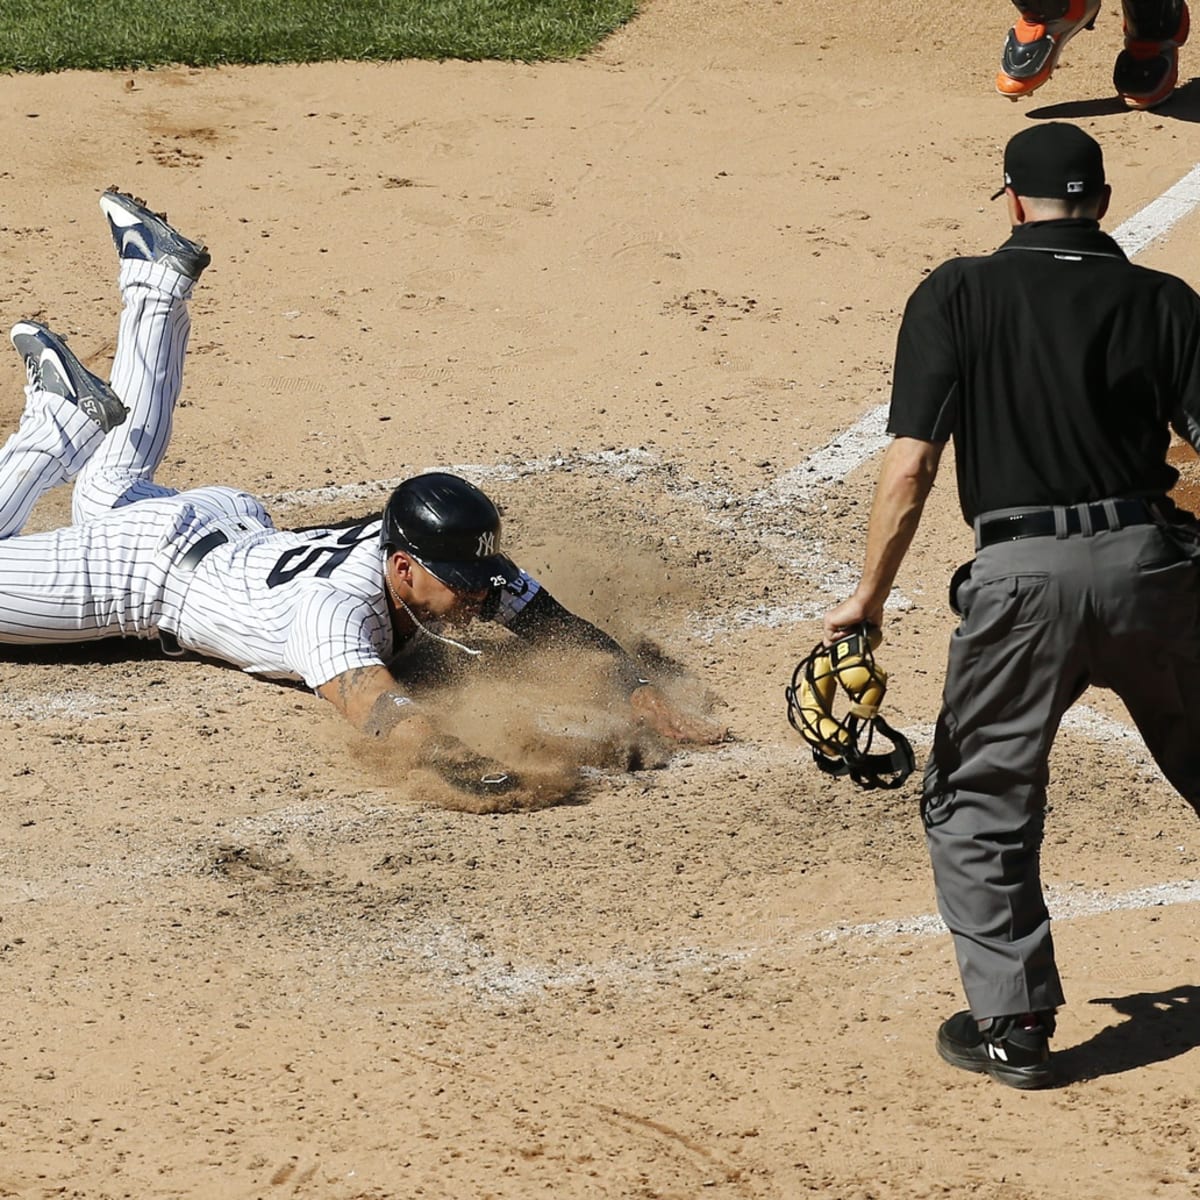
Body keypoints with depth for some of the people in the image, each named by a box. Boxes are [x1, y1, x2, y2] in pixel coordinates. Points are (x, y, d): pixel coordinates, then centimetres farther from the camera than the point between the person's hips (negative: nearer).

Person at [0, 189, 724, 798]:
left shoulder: (475, 569, -28)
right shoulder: (335, 607, -47)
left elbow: (570, 633, -28)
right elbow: (373, 700, -65)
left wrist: (650, 704, -47)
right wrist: (454, 759, -84)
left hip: (240, 528, 6)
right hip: (142, 563, -6)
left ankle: (159, 284, 38)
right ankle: (66, 416, 13)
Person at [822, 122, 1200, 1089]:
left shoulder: (958, 296, 1)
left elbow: (910, 466, -5)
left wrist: (869, 598, 2)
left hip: (1022, 575, -2)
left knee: (981, 802, 11)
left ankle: (1014, 1022, 7)